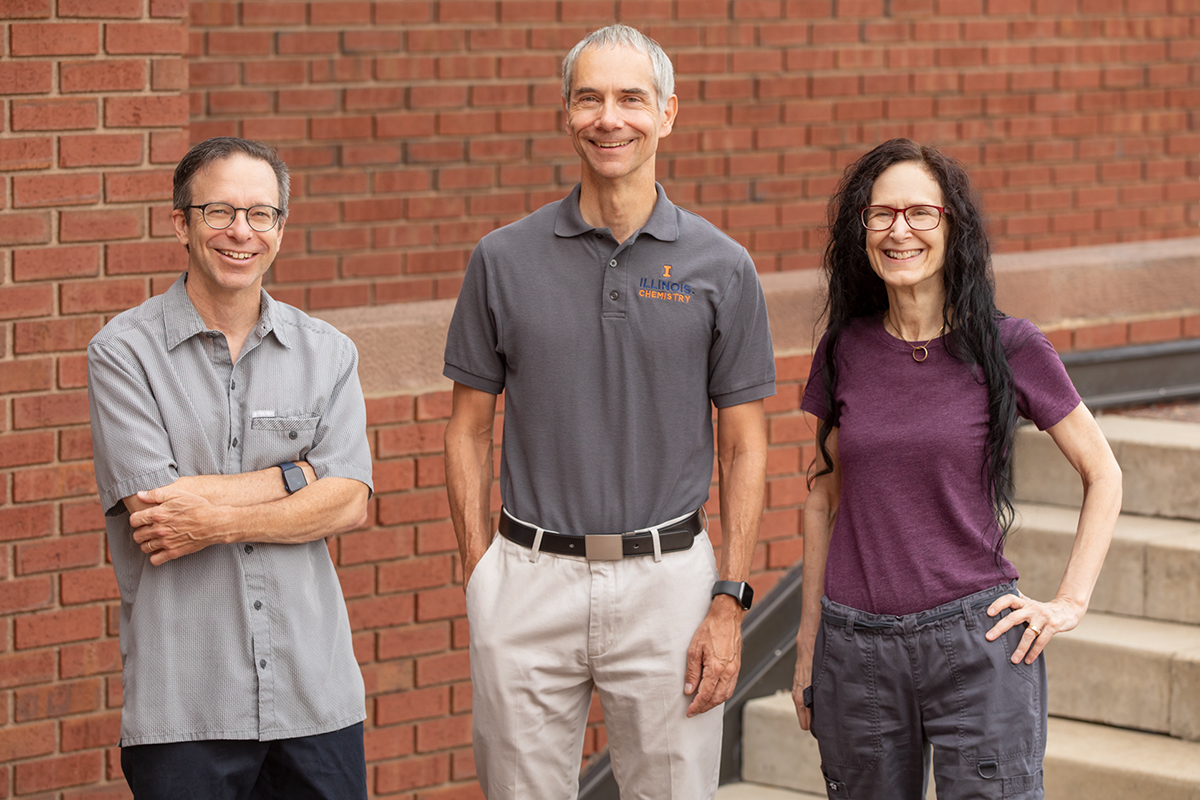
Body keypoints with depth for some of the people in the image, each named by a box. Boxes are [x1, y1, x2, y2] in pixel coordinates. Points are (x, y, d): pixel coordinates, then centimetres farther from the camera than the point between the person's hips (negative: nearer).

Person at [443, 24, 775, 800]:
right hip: (530, 581, 1)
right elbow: (470, 431, 7)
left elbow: (744, 446, 3)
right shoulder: (505, 259, 3)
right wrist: (481, 577, -1)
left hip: (668, 575, -1)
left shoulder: (722, 267, 1)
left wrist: (729, 600, -4)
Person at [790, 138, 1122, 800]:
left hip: (975, 642, -3)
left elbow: (1102, 474, 6)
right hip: (857, 652, 3)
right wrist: (809, 642, 13)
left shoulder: (1009, 348, -4)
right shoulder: (845, 351, 4)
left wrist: (1070, 601, -2)